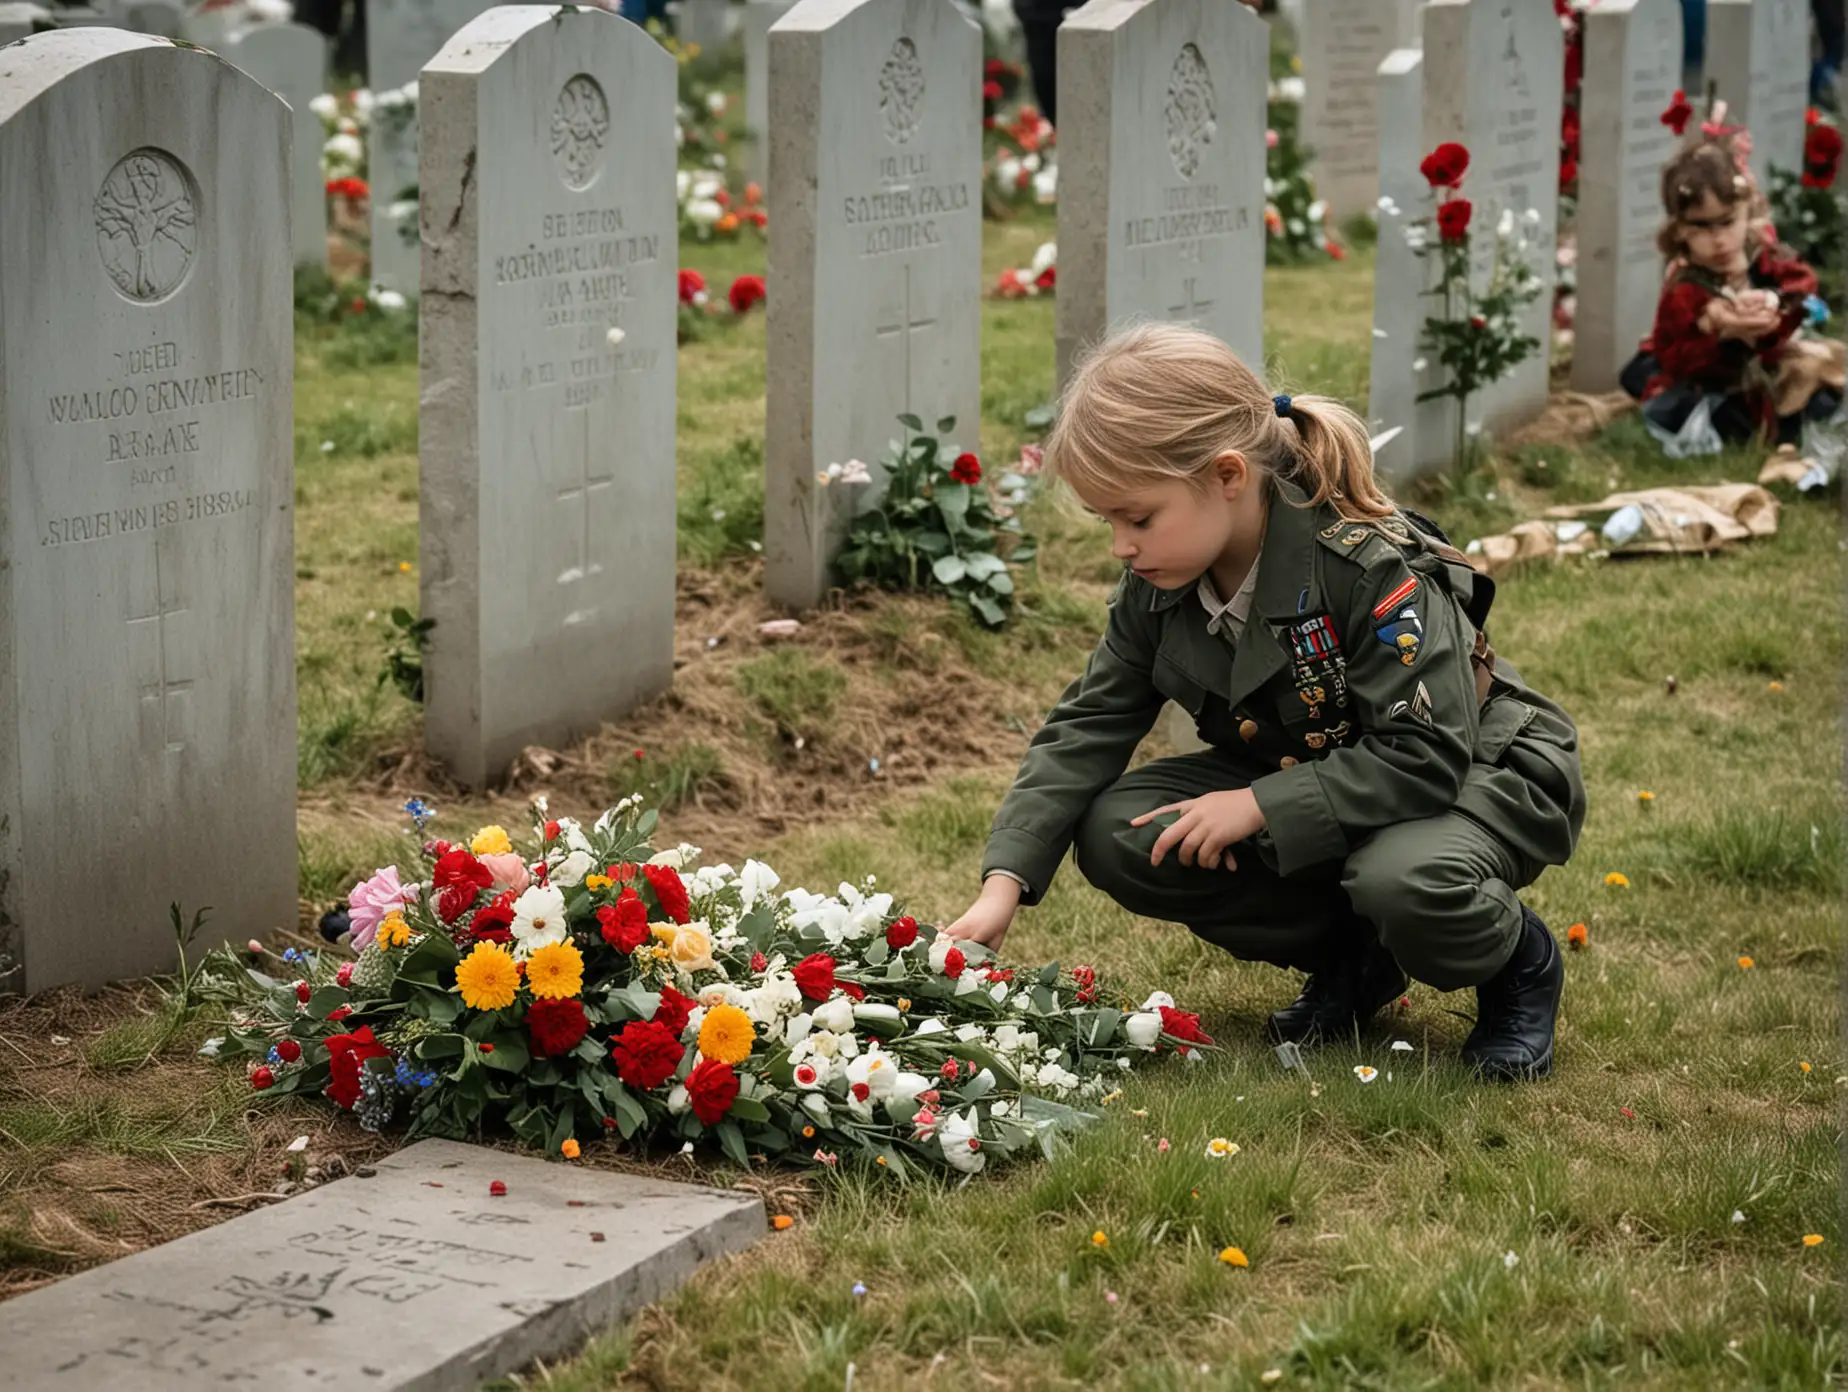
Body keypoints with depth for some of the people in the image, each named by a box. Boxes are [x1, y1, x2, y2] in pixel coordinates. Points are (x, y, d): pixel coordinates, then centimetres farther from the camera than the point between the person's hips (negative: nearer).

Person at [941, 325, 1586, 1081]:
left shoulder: (1370, 569, -31)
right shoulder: (1158, 584, -10)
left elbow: (1427, 755, -33)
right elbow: (1088, 727, -4)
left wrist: (1259, 807, -33)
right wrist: (1004, 884, -16)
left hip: (1476, 773, -7)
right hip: (1297, 785, 7)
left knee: (1405, 878, -42)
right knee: (1115, 835, -14)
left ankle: (1519, 965, -4)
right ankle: (1352, 959, 2)